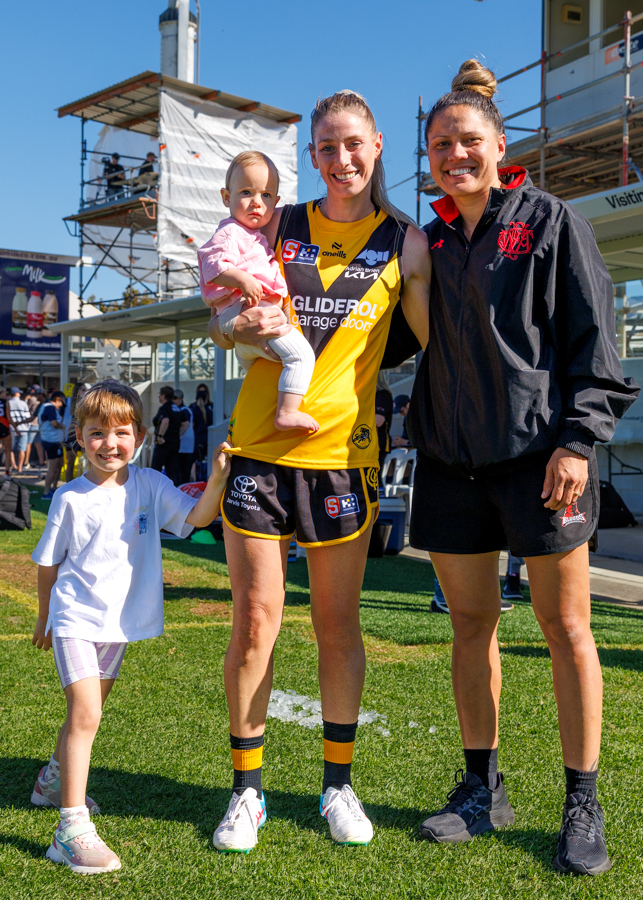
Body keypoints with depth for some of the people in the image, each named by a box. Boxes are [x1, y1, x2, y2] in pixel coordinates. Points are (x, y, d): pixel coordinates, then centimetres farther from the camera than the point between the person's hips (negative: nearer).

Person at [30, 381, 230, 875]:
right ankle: (73, 826, -15)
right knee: (85, 714, -16)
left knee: (86, 710, 21)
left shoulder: (150, 486, -2)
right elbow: (48, 562, 4)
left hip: (120, 620, 4)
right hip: (76, 617, -4)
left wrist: (218, 478, -29)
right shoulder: (70, 497, -7)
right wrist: (45, 617, 12)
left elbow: (197, 517, -14)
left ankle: (55, 779, 46)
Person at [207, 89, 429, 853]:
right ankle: (246, 789, 16)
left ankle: (338, 783, 24)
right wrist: (245, 328, -11)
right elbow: (224, 324, 12)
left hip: (342, 451, 0)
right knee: (255, 619, 1)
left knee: (338, 622, 8)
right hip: (258, 445, 1)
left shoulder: (405, 242, 5)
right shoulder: (280, 226, 9)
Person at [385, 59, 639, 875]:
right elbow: (395, 338, 19)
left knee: (564, 625, 1)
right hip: (451, 455, 5)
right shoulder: (429, 242, 14)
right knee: (470, 622, 9)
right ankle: (481, 790, 23)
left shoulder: (551, 223, 2)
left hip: (538, 451, -4)